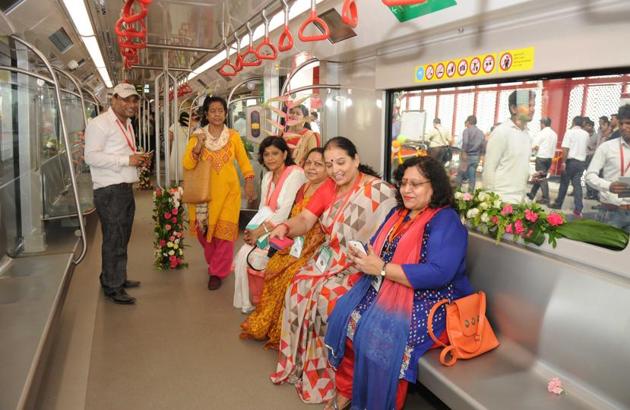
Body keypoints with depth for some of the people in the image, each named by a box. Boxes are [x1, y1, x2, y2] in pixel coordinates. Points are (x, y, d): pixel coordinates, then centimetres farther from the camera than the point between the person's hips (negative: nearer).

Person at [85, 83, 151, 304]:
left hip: (125, 189, 9)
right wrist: (127, 160, -22)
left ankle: (118, 278, 31)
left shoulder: (127, 124, 18)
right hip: (109, 191, -9)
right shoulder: (100, 123, -11)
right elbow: (91, 156, -19)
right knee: (114, 240, -3)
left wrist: (139, 158, 6)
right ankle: (112, 288, 7)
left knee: (122, 238, 17)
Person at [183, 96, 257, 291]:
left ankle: (217, 272, 11)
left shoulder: (233, 136, 2)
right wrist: (198, 146, -18)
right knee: (205, 230, 8)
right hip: (204, 191, 1)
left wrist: (249, 182, -6)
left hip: (227, 191, -1)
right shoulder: (197, 136, 1)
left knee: (224, 230, -3)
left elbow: (243, 161, 5)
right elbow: (187, 164, -5)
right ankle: (215, 263, 35)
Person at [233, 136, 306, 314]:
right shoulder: (267, 177, 12)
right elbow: (264, 208, 11)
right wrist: (255, 230, -8)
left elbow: (287, 211, -21)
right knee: (243, 253, -13)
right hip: (268, 230, 7)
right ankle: (247, 302, 3)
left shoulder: (295, 174, -13)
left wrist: (262, 230, -19)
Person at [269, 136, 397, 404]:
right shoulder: (327, 190, 9)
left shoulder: (379, 191, -13)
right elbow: (305, 220, -2)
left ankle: (328, 372, -4)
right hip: (330, 257, 6)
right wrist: (286, 227, -23)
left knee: (327, 295, -26)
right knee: (299, 286, -14)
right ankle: (299, 362, 4)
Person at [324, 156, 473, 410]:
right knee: (344, 314, -13)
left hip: (428, 301, -7)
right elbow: (375, 248, 14)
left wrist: (381, 269, -23)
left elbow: (438, 274, -25)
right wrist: (362, 260, -12)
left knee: (379, 334, -29)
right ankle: (344, 389, 0)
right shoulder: (398, 213, 14)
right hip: (385, 287, 8)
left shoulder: (446, 221, -12)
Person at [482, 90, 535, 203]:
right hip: (502, 198, -7)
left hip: (520, 198, 7)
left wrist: (530, 176, 3)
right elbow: (489, 168, -13)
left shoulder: (527, 133, 11)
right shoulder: (501, 132, -12)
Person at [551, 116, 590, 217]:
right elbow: (585, 146, 21)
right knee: (577, 184, 3)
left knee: (564, 183, 8)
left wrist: (563, 162, -14)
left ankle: (558, 204, 19)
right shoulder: (586, 134, 9)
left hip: (571, 161, -4)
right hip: (582, 162, 4)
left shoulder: (570, 132, -7)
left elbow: (565, 149, -15)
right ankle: (578, 209, -4)